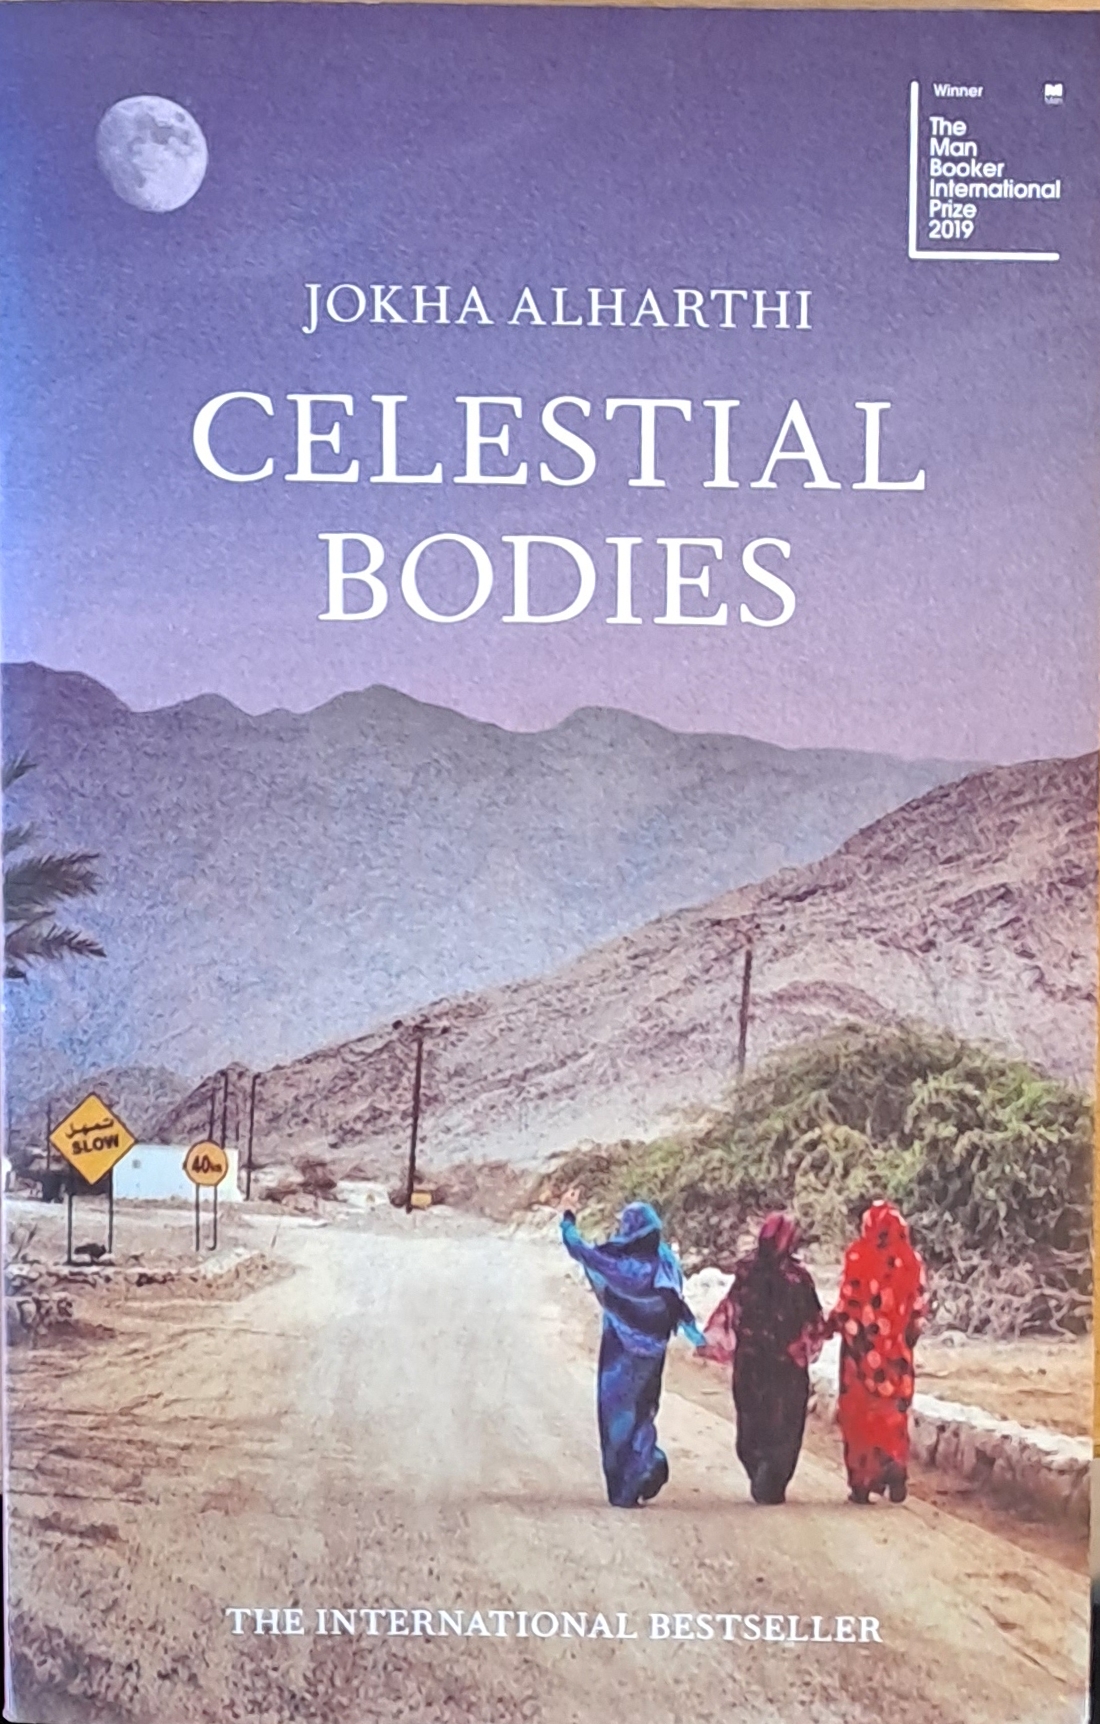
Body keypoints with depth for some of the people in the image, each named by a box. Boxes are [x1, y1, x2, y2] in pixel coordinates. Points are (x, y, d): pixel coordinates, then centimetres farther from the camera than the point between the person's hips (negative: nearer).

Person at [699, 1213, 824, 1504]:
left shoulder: (746, 1270, -7)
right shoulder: (797, 1274, -13)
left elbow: (729, 1311, -2)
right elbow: (812, 1319, -5)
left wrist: (713, 1342, 9)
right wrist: (810, 1344, 13)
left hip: (749, 1360, 2)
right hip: (788, 1361, -2)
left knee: (752, 1419, 17)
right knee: (783, 1423, 8)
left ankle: (759, 1479, 21)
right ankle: (772, 1484, 4)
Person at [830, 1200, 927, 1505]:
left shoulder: (857, 1256, -10)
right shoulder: (911, 1259, -1)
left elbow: (847, 1301, -9)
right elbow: (919, 1305, 2)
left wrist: (835, 1321, 9)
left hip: (862, 1347, -2)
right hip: (896, 1349, 2)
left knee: (860, 1411, 7)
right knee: (894, 1411, 14)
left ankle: (862, 1481, 9)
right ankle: (895, 1472, 7)